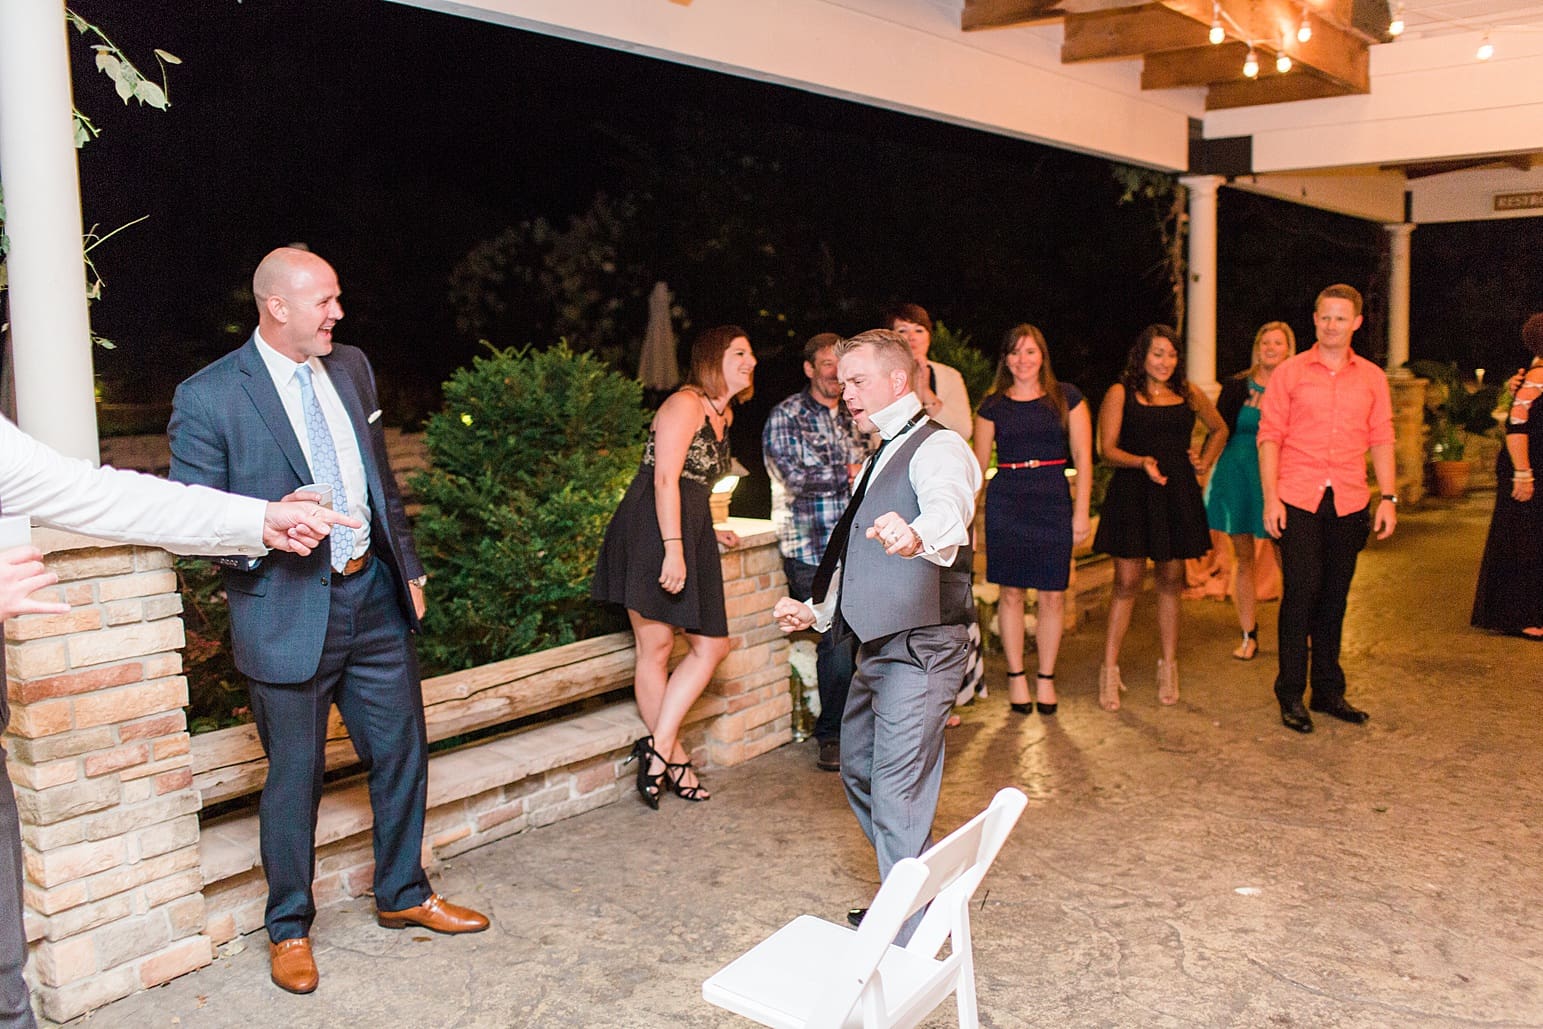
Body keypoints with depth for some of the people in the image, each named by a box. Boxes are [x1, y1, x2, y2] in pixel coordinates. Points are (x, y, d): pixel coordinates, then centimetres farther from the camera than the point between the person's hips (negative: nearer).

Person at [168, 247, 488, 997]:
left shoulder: (351, 367, 7)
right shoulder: (208, 397, -12)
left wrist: (407, 564, 16)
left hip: (374, 595, 6)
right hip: (289, 612, -5)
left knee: (402, 752, 14)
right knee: (294, 776, 8)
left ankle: (403, 896, 36)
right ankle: (288, 929, 30)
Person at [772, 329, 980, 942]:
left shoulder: (937, 448, -12)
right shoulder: (881, 459, 19)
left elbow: (948, 511, -36)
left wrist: (918, 536, -58)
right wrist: (817, 611, 16)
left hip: (921, 648, -10)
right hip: (879, 649, 10)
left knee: (897, 798, -7)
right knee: (860, 771, 20)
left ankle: (909, 942, 6)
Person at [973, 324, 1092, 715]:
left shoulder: (1067, 397, 4)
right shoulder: (993, 405, 6)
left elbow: (1082, 457, 3)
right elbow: (978, 464, 7)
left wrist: (1081, 511, -3)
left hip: (1053, 501, 0)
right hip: (1005, 503, 0)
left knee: (1053, 595, 2)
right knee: (1011, 593, 4)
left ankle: (1046, 678, 17)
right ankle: (1016, 676, 18)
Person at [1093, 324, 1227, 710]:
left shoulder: (1189, 394, 12)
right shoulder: (1120, 394, 1)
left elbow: (1219, 430, 29)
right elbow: (1107, 449, -4)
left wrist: (1206, 462, 13)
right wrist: (1142, 462, -20)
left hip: (1177, 494, 4)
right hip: (1133, 494, -3)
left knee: (1171, 581, 8)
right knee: (1127, 582, -4)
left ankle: (1168, 668, 18)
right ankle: (1109, 671, 3)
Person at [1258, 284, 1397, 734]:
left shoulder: (1372, 377, 11)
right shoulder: (1290, 372, 3)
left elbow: (1381, 440, 11)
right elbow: (1269, 436, 0)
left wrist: (1388, 498, 4)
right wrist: (1270, 497, -8)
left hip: (1349, 501, 3)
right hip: (1298, 499, -3)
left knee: (1334, 596, 9)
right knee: (1301, 592, -5)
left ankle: (1328, 691, 20)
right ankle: (1291, 695, 4)